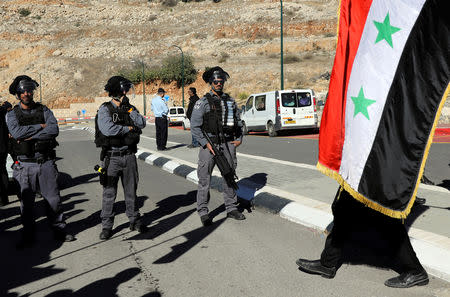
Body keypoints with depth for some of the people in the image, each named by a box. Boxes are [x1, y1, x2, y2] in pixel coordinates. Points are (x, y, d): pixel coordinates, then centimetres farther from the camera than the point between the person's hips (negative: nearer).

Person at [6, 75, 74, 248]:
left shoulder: (44, 110, 7)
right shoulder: (12, 114, 5)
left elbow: (54, 130, -10)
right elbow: (16, 132, -15)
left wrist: (30, 136, -15)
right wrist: (40, 127, -11)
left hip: (46, 162, 1)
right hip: (25, 164, 0)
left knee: (53, 199, 5)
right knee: (26, 202, 7)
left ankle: (59, 231, 19)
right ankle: (28, 236, 20)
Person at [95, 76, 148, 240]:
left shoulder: (129, 108, 8)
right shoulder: (105, 109, -7)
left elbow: (142, 123, -4)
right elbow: (107, 129, -22)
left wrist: (130, 109, -12)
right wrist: (128, 128, -10)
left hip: (129, 155, 4)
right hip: (112, 157, -4)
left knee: (131, 191, 13)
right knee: (109, 193, 2)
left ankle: (135, 220, 26)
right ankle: (107, 226, 13)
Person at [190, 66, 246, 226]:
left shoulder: (230, 101, 12)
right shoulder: (203, 102, -3)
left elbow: (238, 121, 21)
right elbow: (194, 126, -6)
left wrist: (239, 138, 8)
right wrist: (206, 143, -13)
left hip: (228, 144, 5)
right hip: (210, 144, -4)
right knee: (205, 179, -2)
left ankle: (231, 208, 23)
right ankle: (203, 212, 8)